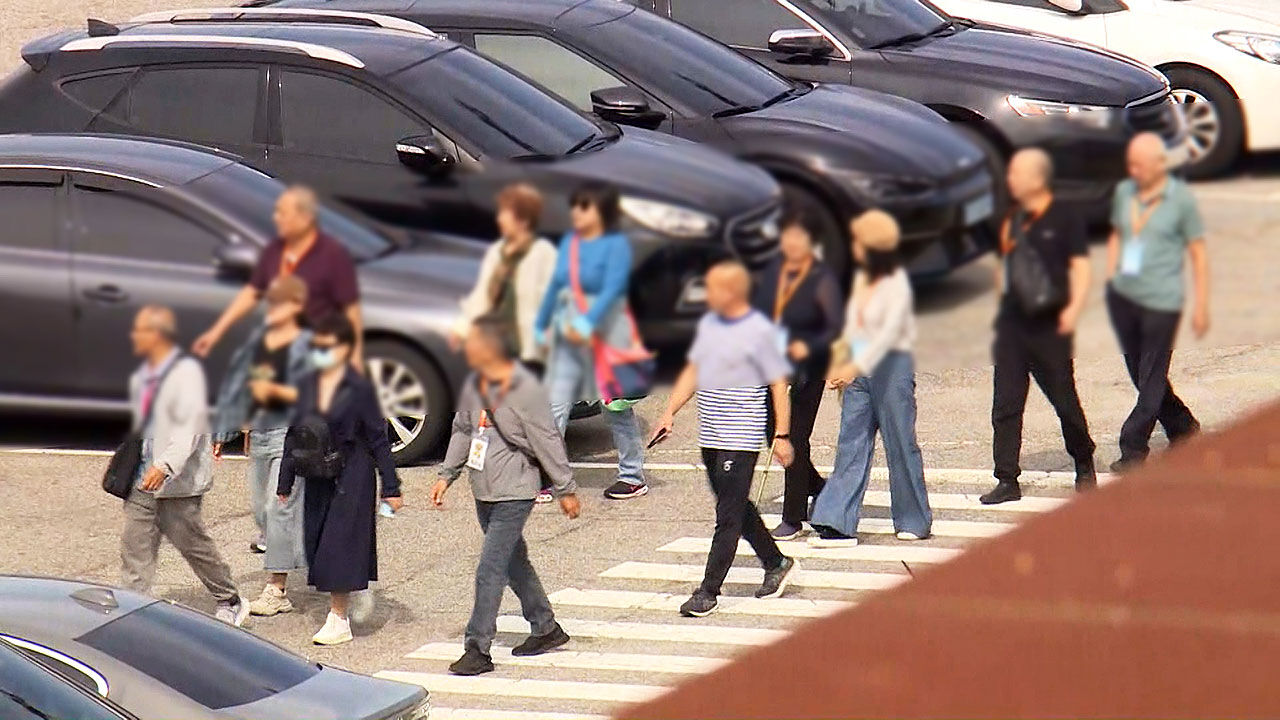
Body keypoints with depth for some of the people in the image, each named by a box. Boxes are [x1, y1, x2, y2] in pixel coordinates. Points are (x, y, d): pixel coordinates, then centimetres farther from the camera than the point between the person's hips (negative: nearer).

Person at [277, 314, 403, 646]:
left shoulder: (359, 388, -10)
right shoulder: (308, 386, 7)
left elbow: (378, 438, -7)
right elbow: (295, 434, 14)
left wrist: (391, 487, -8)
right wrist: (285, 482, 14)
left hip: (352, 477, -6)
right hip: (317, 478, 6)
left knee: (338, 546, -6)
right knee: (317, 543, 7)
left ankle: (339, 621, 0)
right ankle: (337, 611, 18)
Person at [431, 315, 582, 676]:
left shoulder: (526, 390, -17)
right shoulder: (474, 386, 4)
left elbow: (548, 442, -11)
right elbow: (462, 431, 18)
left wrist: (565, 489, -6)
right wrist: (446, 475, 16)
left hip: (514, 494, -8)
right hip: (484, 493, 8)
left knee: (490, 570, -11)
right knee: (514, 564, 18)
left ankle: (477, 649, -9)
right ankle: (546, 629, 32)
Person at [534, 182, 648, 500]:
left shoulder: (616, 245, -11)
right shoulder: (569, 242, 9)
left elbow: (612, 290, -22)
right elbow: (556, 285, 16)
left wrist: (587, 324, -33)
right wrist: (541, 325, 19)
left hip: (606, 331, -6)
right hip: (568, 336, 6)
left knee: (616, 406, 5)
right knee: (556, 404, -1)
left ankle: (634, 477, 18)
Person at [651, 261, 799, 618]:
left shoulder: (759, 331, -10)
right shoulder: (708, 324, 10)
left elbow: (778, 385, -8)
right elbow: (693, 372, 19)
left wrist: (782, 436, -10)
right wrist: (670, 413, 11)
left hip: (741, 438, -8)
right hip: (710, 436, 8)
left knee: (729, 515, -6)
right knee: (735, 507, 16)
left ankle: (708, 592, -6)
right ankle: (777, 564, 33)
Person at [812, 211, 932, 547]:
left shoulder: (896, 283, -13)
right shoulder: (861, 279, 10)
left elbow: (890, 330, -23)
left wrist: (857, 366, -31)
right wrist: (843, 366, 19)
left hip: (892, 367, -7)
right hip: (859, 371, 7)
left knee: (901, 444, 2)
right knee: (851, 446, 0)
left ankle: (914, 521, 16)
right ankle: (839, 524, -4)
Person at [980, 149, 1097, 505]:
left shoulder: (1064, 219, -6)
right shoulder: (1013, 219, 13)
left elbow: (1080, 266, -8)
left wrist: (1073, 307, -20)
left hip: (1049, 325, -5)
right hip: (1013, 321, 6)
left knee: (1064, 398, 6)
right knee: (1006, 404, 0)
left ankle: (1084, 466, 28)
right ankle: (1007, 480, 2)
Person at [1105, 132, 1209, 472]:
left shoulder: (1181, 199, -7)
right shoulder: (1124, 192, 7)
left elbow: (1198, 252, -3)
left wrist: (1200, 306, -5)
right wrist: (1110, 279, 13)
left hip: (1161, 301, -6)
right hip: (1122, 297, 6)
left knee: (1151, 380, 0)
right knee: (1140, 375, 14)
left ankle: (1134, 449, 5)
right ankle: (1183, 428, 31)